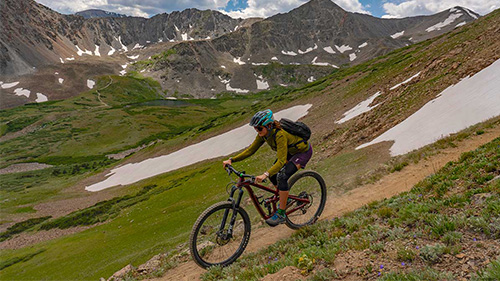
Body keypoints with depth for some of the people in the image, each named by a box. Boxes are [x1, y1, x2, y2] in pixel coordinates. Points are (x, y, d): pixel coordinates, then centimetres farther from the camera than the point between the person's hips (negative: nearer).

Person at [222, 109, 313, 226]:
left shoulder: (279, 134, -37)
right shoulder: (263, 133, -13)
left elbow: (281, 161, -42)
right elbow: (251, 149, -8)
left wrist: (265, 175, -54)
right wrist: (231, 160, -17)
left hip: (303, 151, -8)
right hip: (290, 151, 8)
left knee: (281, 176, -22)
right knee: (272, 174, -1)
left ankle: (281, 214, -12)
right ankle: (285, 199, 23)